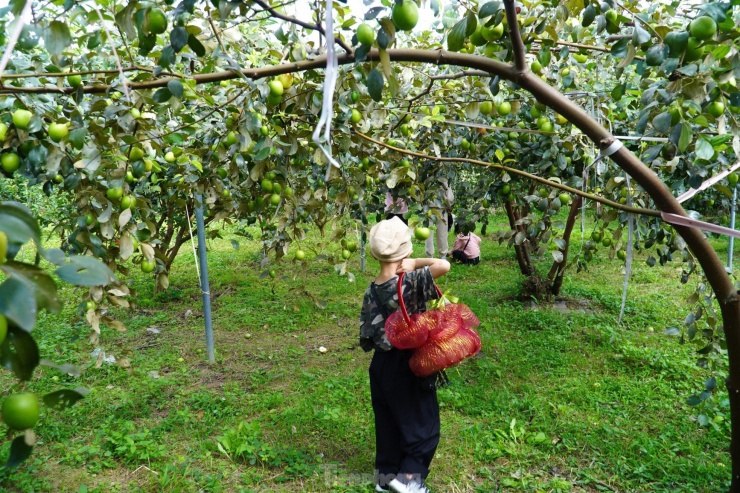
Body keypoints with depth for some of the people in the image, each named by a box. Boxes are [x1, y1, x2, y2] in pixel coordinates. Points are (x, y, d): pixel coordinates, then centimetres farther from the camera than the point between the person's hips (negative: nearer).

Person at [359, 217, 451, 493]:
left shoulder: (371, 292, -3)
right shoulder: (410, 283, -22)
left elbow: (367, 334, 2)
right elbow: (444, 266, -32)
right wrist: (416, 264, -17)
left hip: (381, 364, 7)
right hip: (409, 365, -6)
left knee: (388, 422, 20)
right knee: (423, 424, 12)